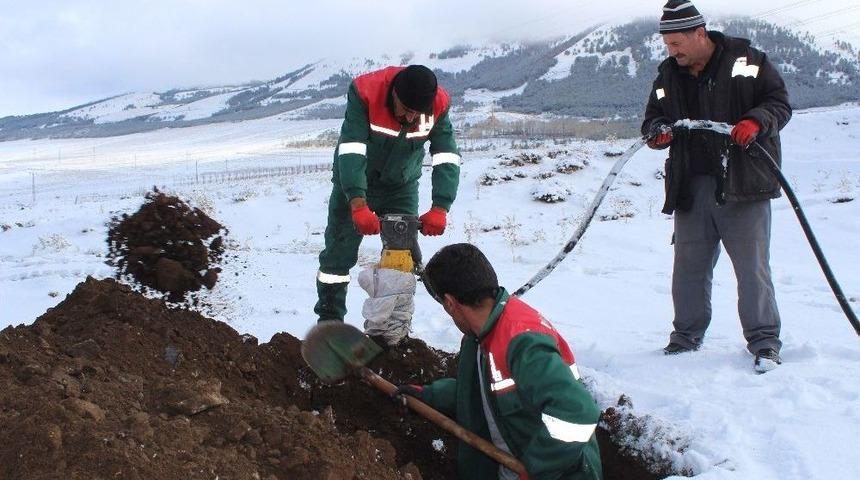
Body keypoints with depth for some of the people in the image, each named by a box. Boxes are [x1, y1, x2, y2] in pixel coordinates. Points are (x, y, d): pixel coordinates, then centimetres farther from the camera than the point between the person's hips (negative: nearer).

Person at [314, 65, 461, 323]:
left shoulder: (438, 105, -22)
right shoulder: (364, 92, -31)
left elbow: (447, 158, -23)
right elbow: (350, 151, -38)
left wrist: (439, 210, -35)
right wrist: (358, 205, -48)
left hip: (401, 187, 2)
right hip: (354, 183, -2)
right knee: (339, 252, -2)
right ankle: (329, 322, 11)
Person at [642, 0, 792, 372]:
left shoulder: (746, 60, -1)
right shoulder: (668, 75, 12)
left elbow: (779, 102, 1)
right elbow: (653, 119, 19)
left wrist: (756, 121, -20)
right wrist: (657, 131, -5)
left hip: (743, 186, -4)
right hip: (691, 187, 4)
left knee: (753, 266, -3)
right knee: (688, 267, 9)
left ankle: (764, 341, 8)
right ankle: (686, 336, 24)